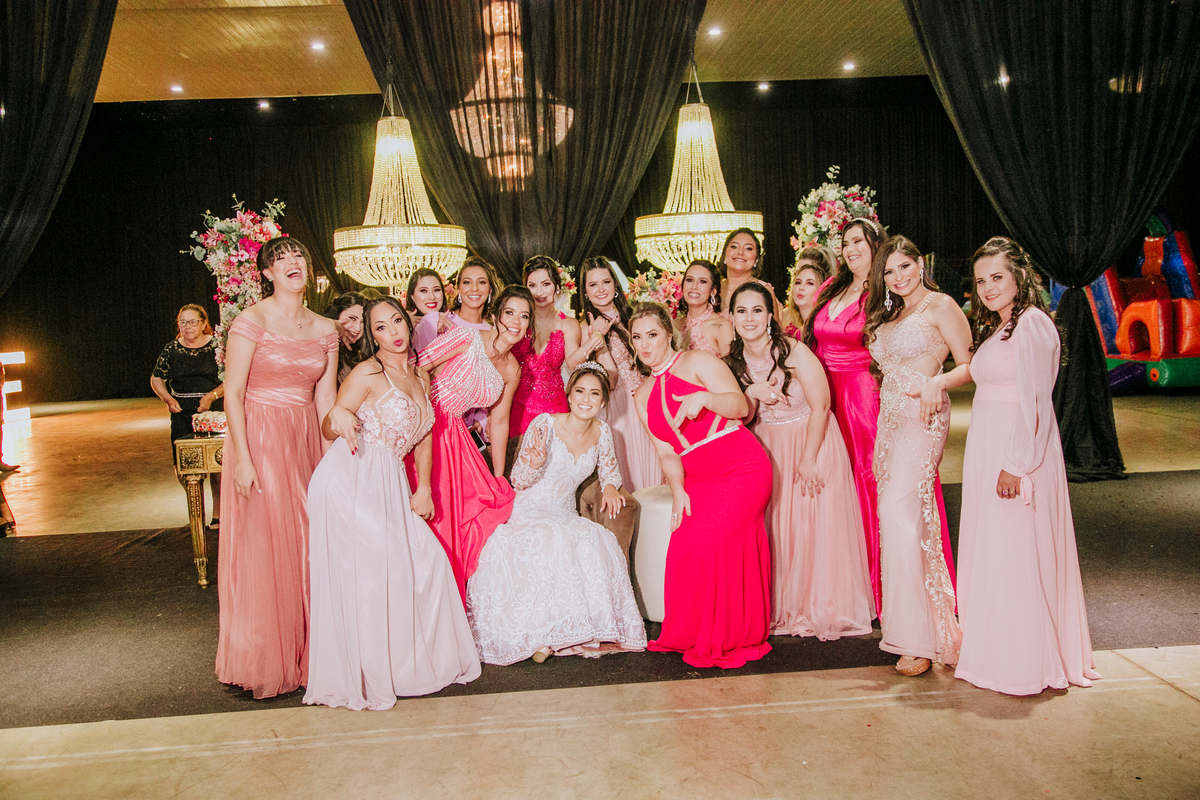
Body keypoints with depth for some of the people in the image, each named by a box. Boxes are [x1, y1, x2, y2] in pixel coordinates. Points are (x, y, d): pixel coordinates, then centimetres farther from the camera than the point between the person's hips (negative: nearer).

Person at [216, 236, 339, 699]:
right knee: (261, 547, 0)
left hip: (305, 442, 5)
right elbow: (233, 393, -9)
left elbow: (326, 399, 10)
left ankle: (304, 653, 20)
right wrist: (242, 458, -16)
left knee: (307, 545, 7)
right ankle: (262, 664, 14)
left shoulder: (324, 330, 9)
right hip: (259, 439, -5)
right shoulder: (252, 321, -6)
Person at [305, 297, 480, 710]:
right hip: (351, 479, -7)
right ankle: (366, 674, 4)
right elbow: (327, 428, -9)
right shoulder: (368, 373, -6)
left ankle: (416, 660, 20)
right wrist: (339, 418, -32)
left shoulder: (420, 376, 14)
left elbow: (423, 436, 20)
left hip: (389, 484, 7)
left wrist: (423, 488, 12)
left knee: (427, 559, 2)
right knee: (367, 569, -11)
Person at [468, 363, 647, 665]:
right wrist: (535, 463, -31)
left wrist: (610, 487, -6)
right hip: (528, 513, -4)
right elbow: (518, 480, -9)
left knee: (597, 543, -27)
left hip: (565, 517, 4)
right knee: (551, 541, -36)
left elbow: (609, 469, 18)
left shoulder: (602, 432, 1)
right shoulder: (545, 424, -13)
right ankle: (539, 632, -23)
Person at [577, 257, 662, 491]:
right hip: (619, 408, -4)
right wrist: (598, 338, -22)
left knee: (652, 462, 8)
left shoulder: (631, 316, 7)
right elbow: (610, 379, -15)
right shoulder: (587, 329, -5)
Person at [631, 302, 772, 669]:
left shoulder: (697, 362, -1)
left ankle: (717, 640, -2)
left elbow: (741, 407, -9)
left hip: (744, 469, -5)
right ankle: (689, 636, 5)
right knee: (683, 549, -13)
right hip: (698, 481, 5)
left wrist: (704, 398, -26)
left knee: (704, 544, -20)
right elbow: (667, 453, 10)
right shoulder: (644, 396, 16)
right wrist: (677, 490, -6)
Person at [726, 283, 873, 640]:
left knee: (816, 526, -2)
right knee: (774, 527, 4)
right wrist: (750, 395, -19)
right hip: (768, 448, 5)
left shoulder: (795, 352, -18)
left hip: (812, 441, -4)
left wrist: (808, 459, -15)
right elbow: (743, 418, 3)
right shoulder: (734, 361, -2)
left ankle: (825, 610, 14)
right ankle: (783, 609, 18)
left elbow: (820, 408, -15)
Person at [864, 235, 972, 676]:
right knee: (895, 516, 5)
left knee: (899, 513, -17)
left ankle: (917, 640, -12)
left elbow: (968, 366, -4)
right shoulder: (889, 315, 21)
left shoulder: (941, 306, -1)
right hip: (890, 419, 8)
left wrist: (938, 382, -24)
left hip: (921, 419, -8)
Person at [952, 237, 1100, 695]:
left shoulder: (1032, 323, -14)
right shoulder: (995, 328, 15)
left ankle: (1025, 664, 12)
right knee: (992, 552, 15)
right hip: (986, 452, 9)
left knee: (1017, 554, -1)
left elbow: (1033, 403, -19)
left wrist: (1016, 465, -21)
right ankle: (994, 651, 27)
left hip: (1019, 452, -9)